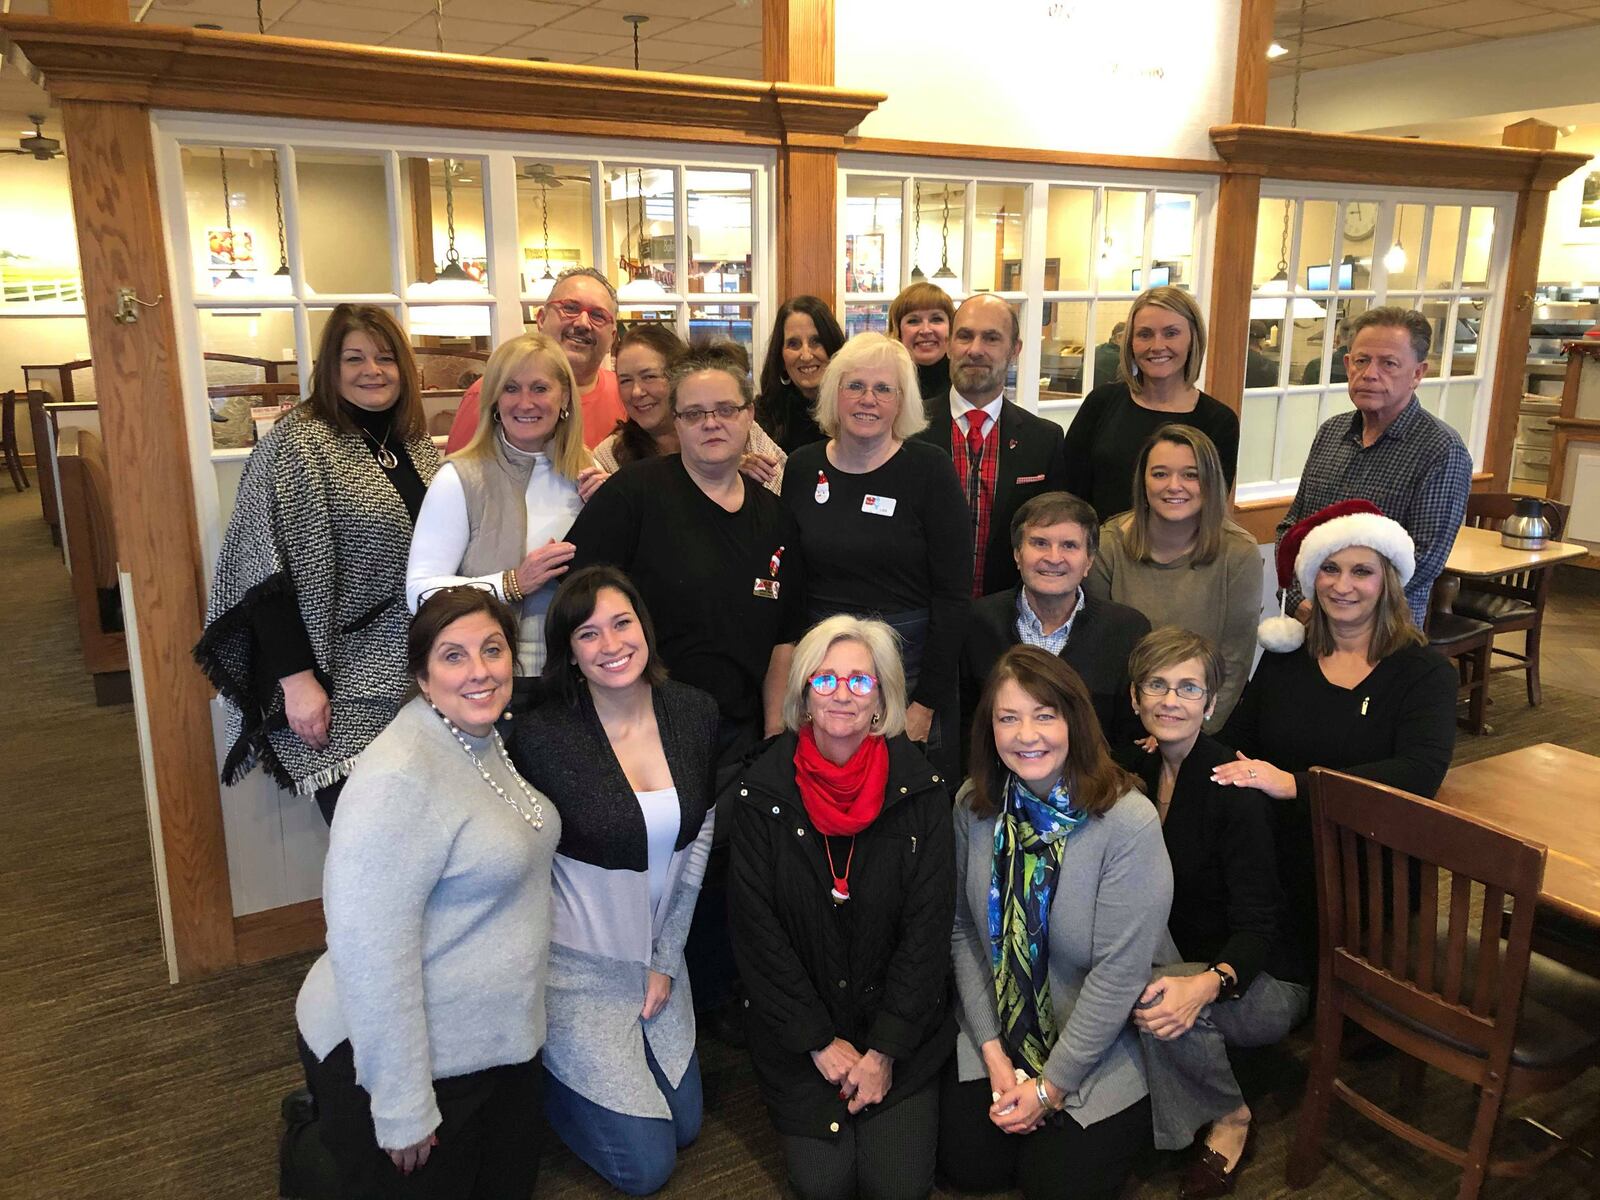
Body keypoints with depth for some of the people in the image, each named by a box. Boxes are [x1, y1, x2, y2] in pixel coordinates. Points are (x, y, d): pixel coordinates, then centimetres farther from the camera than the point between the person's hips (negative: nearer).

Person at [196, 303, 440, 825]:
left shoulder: (416, 444, 11)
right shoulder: (295, 445, -9)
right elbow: (267, 572, -14)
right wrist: (298, 681, -18)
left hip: (416, 679, 6)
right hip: (341, 690, -6)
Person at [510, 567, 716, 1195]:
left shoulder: (694, 711, -7)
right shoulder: (542, 734, -21)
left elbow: (698, 838, 1)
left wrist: (667, 960, 0)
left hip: (658, 950, 5)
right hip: (579, 962, -5)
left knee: (684, 1124, 19)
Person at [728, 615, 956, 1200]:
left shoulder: (921, 789, -9)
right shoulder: (761, 793, -10)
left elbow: (929, 925, -8)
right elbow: (756, 930, -8)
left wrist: (885, 1049, -12)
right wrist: (821, 1042, -10)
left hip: (901, 1025, 0)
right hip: (797, 1033, 0)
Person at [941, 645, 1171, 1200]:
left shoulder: (1130, 822, -24)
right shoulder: (974, 805, -9)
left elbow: (1119, 972, -21)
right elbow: (965, 930, -3)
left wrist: (1051, 1086, -15)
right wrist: (994, 1053, -8)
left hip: (1099, 1048, -3)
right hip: (996, 1034, 4)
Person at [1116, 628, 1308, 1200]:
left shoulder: (1233, 786, -19)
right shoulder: (1133, 768, -1)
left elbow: (1257, 924, -21)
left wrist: (1206, 985, -40)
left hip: (1259, 981, -5)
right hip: (1173, 958, 5)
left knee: (1156, 1000, -33)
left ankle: (1230, 1119, -5)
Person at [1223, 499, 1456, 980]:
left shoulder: (1425, 671, -2)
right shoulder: (1286, 656, 9)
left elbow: (1421, 773, -19)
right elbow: (1234, 743, 9)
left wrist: (1296, 784, -29)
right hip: (1277, 869, 3)